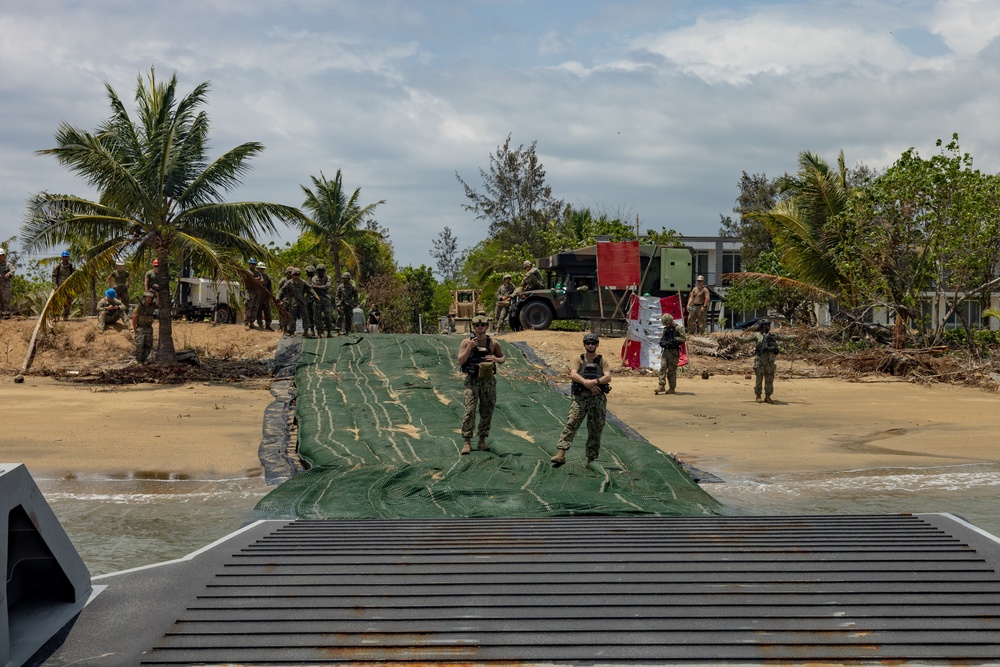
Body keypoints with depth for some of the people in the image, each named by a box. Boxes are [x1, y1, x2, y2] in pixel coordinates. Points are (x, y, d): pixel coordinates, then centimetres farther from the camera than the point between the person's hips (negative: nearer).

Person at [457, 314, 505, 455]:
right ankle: (467, 442, -9)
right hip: (472, 380, -3)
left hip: (489, 381, 3)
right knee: (470, 410, -11)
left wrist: (497, 360, -7)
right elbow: (460, 361, -7)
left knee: (487, 411, 5)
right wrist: (470, 347, -17)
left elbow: (503, 358, 16)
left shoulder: (493, 343, 4)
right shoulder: (467, 342, 0)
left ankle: (482, 441, 15)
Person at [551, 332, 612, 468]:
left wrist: (594, 382, -22)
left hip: (598, 399, 1)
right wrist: (587, 383, -21)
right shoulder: (578, 360, 8)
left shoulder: (602, 361, 10)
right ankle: (561, 454, -19)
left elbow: (608, 377, -5)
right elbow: (572, 375, -9)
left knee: (595, 430, 4)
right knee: (570, 425, -13)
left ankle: (592, 458, 12)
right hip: (580, 398, -1)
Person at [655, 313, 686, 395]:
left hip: (673, 352, -6)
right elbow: (662, 339, 21)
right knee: (662, 368, -5)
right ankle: (662, 386, -7)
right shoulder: (666, 329, 15)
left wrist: (674, 339, -16)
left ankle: (672, 388, 5)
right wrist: (663, 343, 1)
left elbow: (683, 338, -14)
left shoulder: (678, 328, -6)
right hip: (665, 351, 6)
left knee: (671, 371, -2)